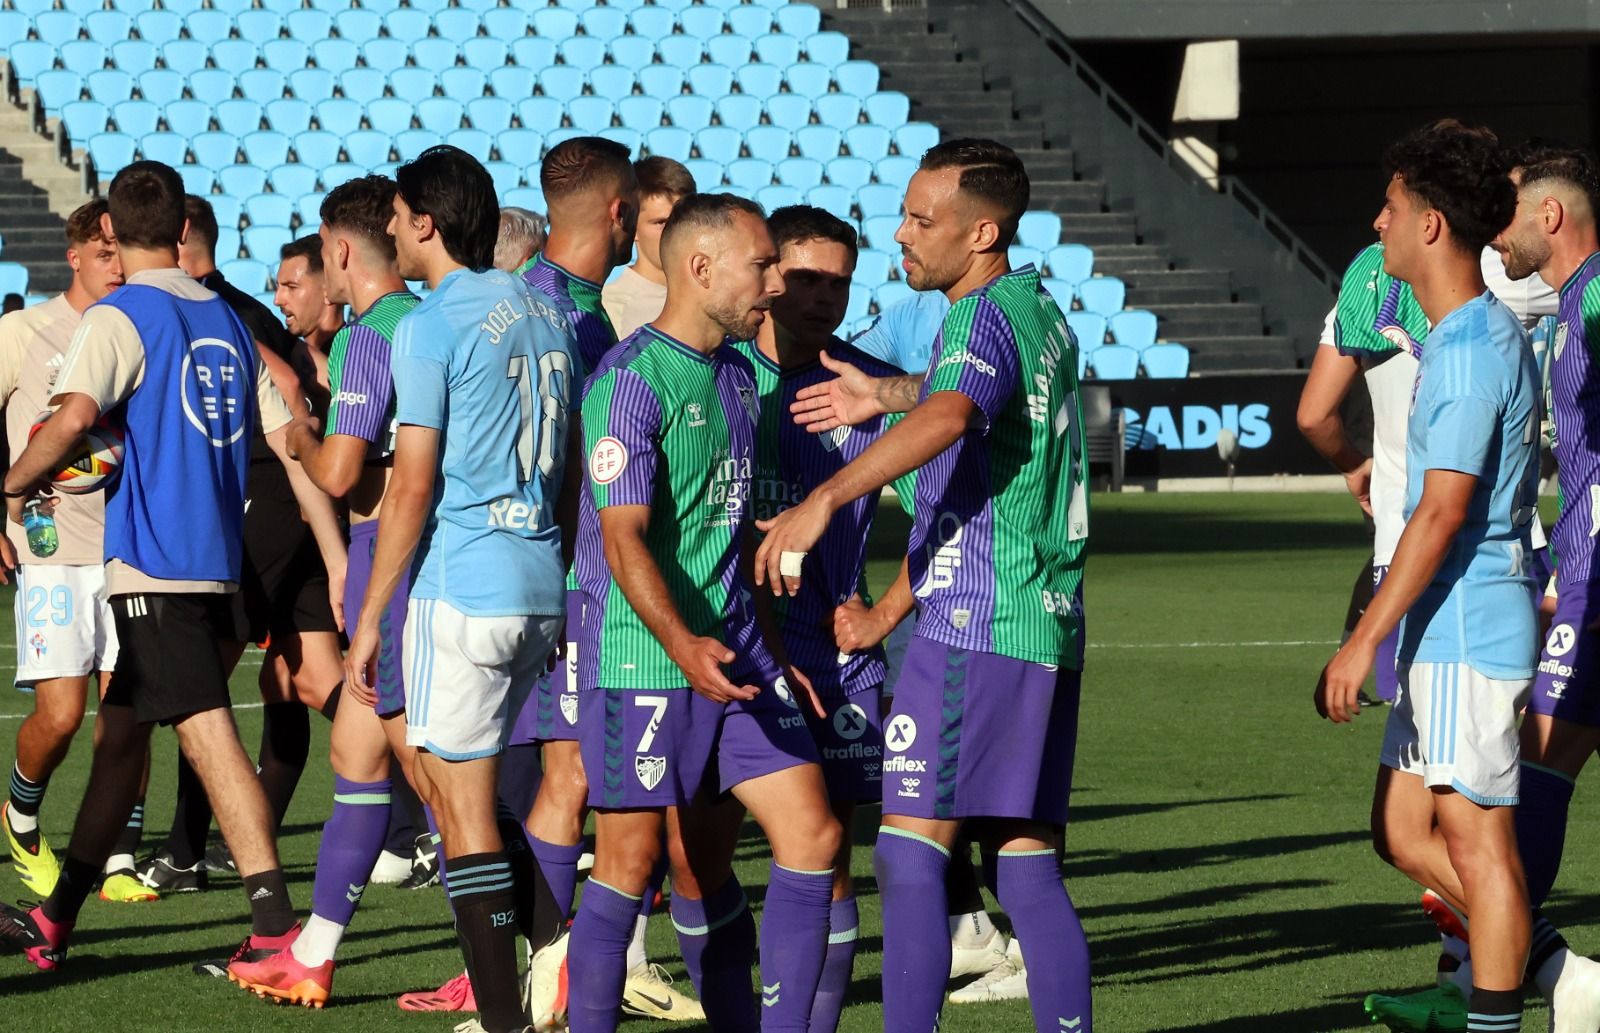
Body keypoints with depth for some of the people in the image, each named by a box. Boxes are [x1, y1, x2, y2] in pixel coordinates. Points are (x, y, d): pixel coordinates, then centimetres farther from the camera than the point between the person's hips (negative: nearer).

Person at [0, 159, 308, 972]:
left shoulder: (119, 318, -8)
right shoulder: (225, 320, 14)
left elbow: (73, 417, -24)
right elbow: (289, 438, 12)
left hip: (152, 563, -7)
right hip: (217, 560, 7)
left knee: (209, 737, -11)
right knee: (120, 731, 14)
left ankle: (275, 922, -17)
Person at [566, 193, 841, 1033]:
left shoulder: (739, 375, 14)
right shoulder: (630, 381, -13)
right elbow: (623, 538, -19)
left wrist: (769, 650, 21)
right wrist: (681, 643, -31)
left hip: (734, 657, 8)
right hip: (641, 658, -8)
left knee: (810, 835, 1)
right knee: (631, 861, -4)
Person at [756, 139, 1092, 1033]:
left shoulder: (984, 317, -12)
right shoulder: (1041, 312, 16)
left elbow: (947, 417, -34)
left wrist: (825, 499, -43)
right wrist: (891, 394, 48)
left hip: (973, 626, -9)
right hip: (1048, 627, 9)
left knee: (910, 852, -8)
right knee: (1028, 867, 9)